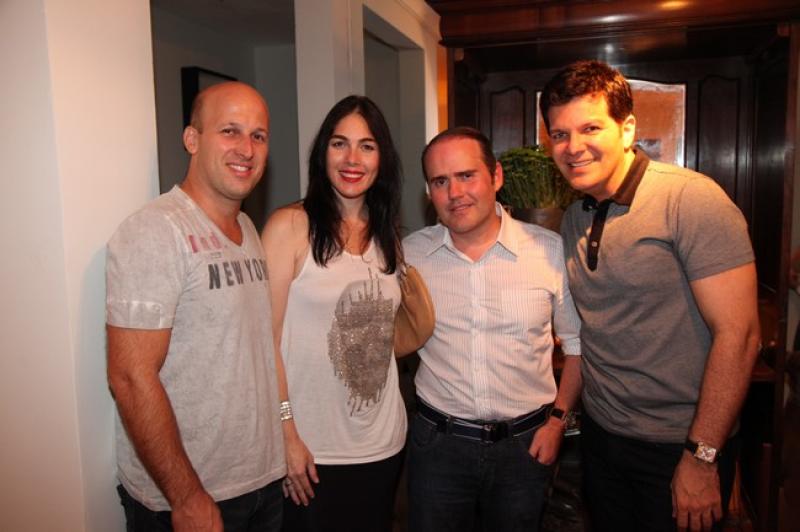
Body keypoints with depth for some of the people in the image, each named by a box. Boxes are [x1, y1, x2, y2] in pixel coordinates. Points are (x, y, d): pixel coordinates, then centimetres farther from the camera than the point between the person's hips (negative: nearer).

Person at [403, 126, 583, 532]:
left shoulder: (551, 251, -8)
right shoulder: (409, 254, -5)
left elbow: (577, 342, 2)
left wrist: (558, 419, 1)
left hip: (525, 445, 0)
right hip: (437, 441, 1)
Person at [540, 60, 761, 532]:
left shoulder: (690, 199, -18)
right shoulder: (574, 219, 3)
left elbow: (738, 334, -20)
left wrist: (702, 457, -18)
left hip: (676, 446, -6)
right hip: (599, 435, 6)